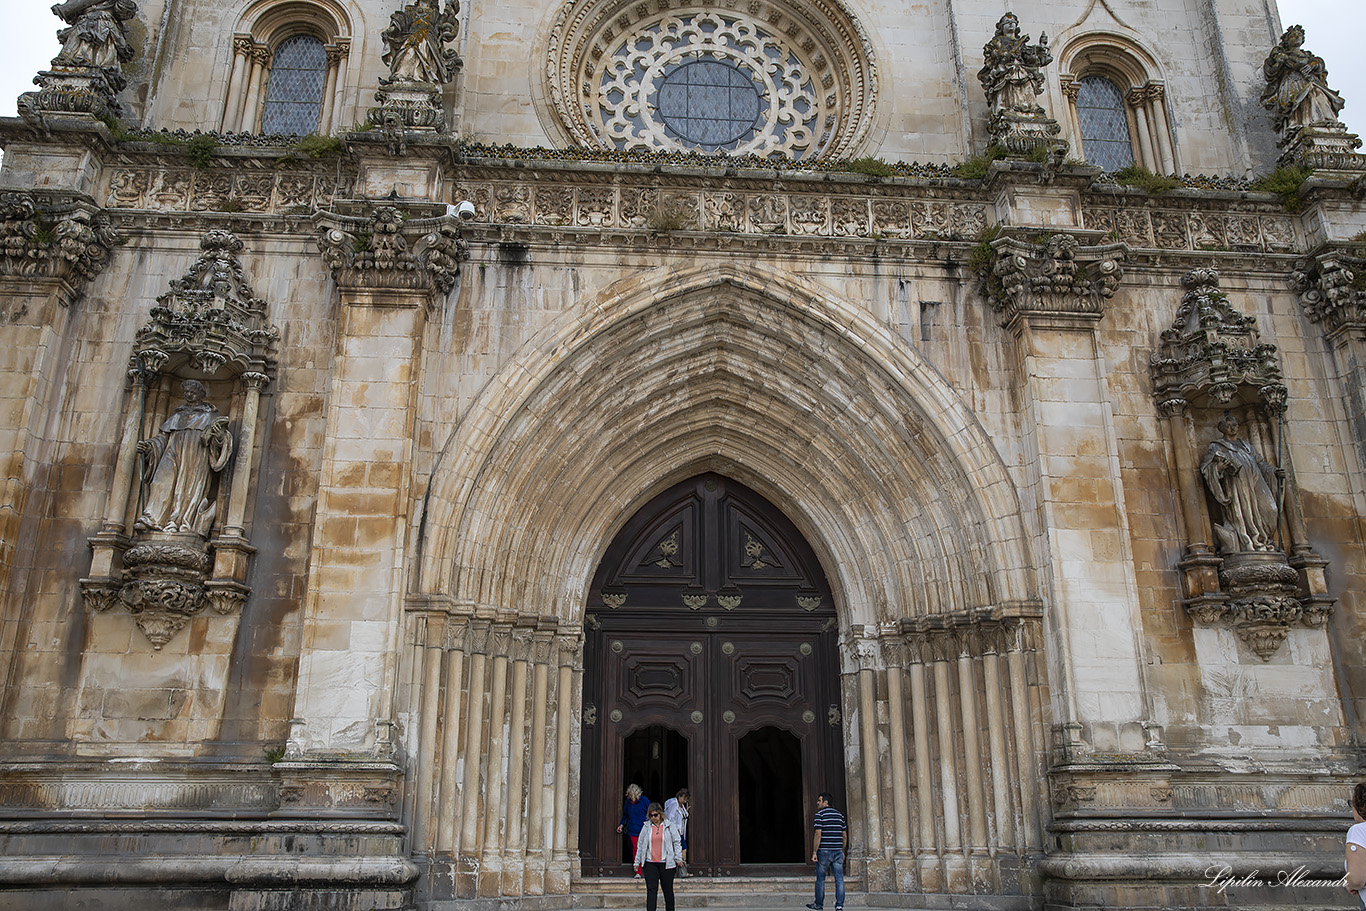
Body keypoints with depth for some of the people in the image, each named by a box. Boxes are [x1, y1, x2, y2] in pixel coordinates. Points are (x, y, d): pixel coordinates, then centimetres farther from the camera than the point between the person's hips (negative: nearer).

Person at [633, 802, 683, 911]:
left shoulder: (669, 826, 1)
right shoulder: (646, 827, 5)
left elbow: (677, 842, 5)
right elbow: (640, 844, 11)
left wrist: (678, 858, -1)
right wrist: (637, 862, 10)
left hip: (666, 863, -1)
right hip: (650, 864, 1)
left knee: (668, 890, 9)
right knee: (651, 890, -6)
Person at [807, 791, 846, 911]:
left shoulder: (820, 814, -6)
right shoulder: (839, 815, 12)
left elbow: (818, 835, -13)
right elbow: (845, 836, 13)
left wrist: (814, 852, -11)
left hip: (824, 851, -4)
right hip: (838, 851, 4)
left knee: (820, 879, 8)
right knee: (839, 879, 3)